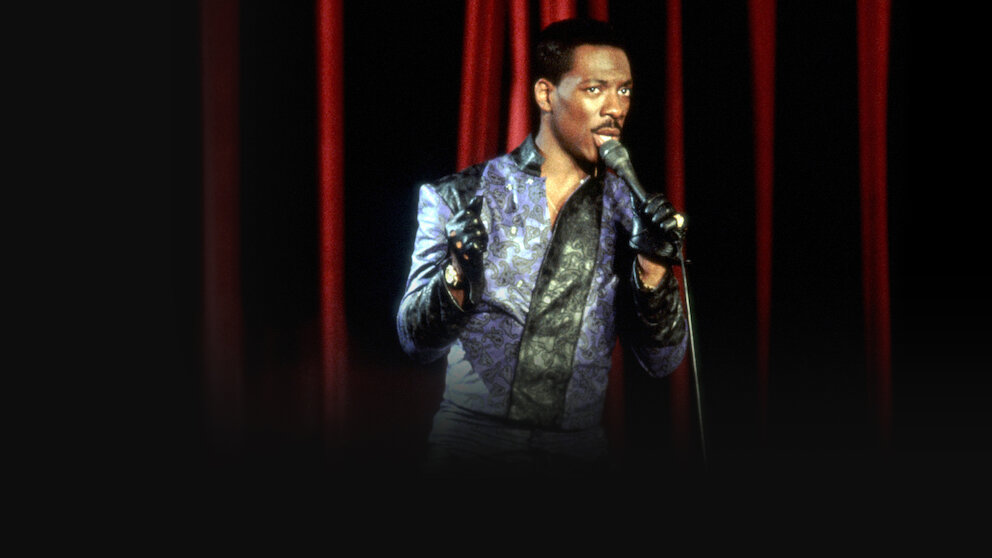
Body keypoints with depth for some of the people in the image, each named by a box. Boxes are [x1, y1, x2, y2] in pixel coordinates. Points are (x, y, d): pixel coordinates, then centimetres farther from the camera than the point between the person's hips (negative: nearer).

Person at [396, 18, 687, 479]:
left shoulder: (630, 212, 4)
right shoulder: (456, 199, -2)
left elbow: (662, 361, 2)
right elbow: (415, 341, -5)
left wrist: (652, 267, -14)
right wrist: (460, 276, -24)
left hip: (578, 457, 2)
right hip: (471, 449, -2)